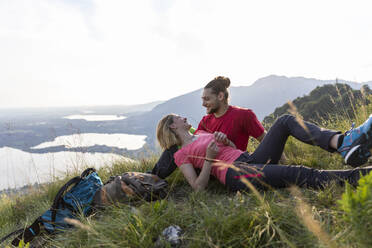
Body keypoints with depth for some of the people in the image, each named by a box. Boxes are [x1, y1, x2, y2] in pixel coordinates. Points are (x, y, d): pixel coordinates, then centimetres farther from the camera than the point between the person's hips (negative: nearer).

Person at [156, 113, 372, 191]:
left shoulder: (202, 134, 29)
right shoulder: (181, 155, 8)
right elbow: (198, 187, -2)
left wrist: (225, 141, 4)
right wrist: (209, 160, -13)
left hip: (251, 160, 8)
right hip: (236, 175, -8)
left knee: (286, 121, -10)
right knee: (300, 174, -28)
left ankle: (343, 143, -31)